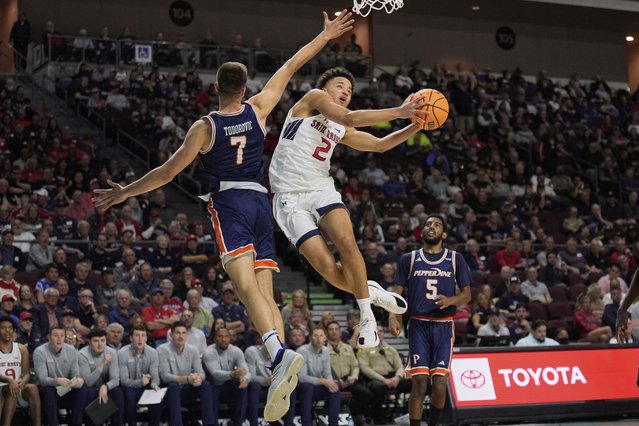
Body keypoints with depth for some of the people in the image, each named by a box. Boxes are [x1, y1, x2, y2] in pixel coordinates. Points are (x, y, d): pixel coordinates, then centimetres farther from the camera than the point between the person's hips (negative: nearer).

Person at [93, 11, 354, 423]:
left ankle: (279, 353, -45)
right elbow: (291, 67, 16)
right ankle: (280, 375, -12)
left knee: (247, 285, -22)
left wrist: (126, 192, 13)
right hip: (260, 203, 4)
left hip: (228, 203, -4)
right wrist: (326, 35, 26)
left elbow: (167, 173, 1)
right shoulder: (258, 109, 7)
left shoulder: (204, 127, -1)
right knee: (266, 293, 1)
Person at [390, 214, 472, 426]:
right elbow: (397, 292, 6)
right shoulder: (409, 259, 9)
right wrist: (393, 316, -13)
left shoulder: (455, 259, 8)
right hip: (418, 325, 0)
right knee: (419, 381, -10)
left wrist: (450, 300, -15)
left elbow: (467, 294, 7)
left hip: (443, 327, 0)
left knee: (440, 383, -7)